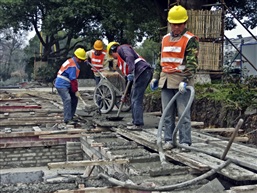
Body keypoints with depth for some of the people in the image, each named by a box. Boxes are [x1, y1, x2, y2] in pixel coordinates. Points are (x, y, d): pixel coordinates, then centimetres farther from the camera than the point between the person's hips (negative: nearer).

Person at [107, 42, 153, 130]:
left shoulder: (121, 48, 7)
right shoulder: (120, 59, 34)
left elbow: (130, 57, -15)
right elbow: (126, 72, 34)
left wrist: (131, 72, -26)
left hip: (142, 71, -10)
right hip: (146, 73, 10)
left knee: (136, 99, -9)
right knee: (133, 97, 17)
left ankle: (138, 124, -9)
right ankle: (135, 121, 24)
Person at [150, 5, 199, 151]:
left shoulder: (191, 40, -5)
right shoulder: (165, 39, 15)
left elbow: (192, 63, -14)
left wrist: (185, 81, -25)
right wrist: (155, 77, 18)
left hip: (182, 81, -6)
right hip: (166, 81, 6)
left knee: (183, 114, -3)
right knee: (168, 114, 9)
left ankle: (185, 142, 4)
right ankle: (169, 140, 17)